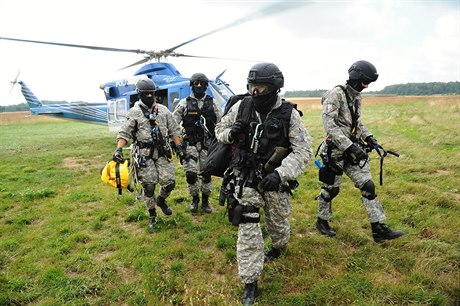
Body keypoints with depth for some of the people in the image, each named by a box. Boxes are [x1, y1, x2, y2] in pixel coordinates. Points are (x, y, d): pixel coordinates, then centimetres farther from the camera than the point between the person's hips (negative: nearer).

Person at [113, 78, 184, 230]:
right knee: (148, 186, 1)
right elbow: (124, 133, -4)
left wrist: (179, 146, 6)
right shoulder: (134, 112, -1)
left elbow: (174, 130, 12)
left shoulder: (163, 110, 8)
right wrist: (119, 149, -18)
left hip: (162, 153, 3)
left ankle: (161, 200, 32)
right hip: (144, 155, -2)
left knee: (169, 182, -2)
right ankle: (152, 215, 22)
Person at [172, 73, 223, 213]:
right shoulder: (184, 103, 2)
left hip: (207, 144, 1)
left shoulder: (212, 103, 5)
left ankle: (205, 200, 24)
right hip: (190, 143, -1)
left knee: (206, 174, 6)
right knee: (191, 174, -6)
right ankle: (194, 199, 18)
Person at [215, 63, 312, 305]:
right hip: (246, 178, 1)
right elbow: (220, 130, 8)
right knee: (247, 227, -2)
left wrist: (280, 173, -29)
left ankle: (279, 246, 57)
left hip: (274, 179, -1)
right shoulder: (241, 107, -6)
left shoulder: (289, 114, -14)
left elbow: (303, 151, -15)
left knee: (277, 222, 20)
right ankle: (250, 283, 14)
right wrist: (231, 134, -16)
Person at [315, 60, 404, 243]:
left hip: (353, 149, 8)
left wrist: (368, 137, 7)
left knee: (368, 186, 4)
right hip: (336, 151, -7)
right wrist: (350, 146, -30)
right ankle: (322, 222, 30)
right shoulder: (336, 94, -16)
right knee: (331, 189, 8)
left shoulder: (356, 97, 10)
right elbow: (329, 125, -25)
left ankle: (379, 230, 12)